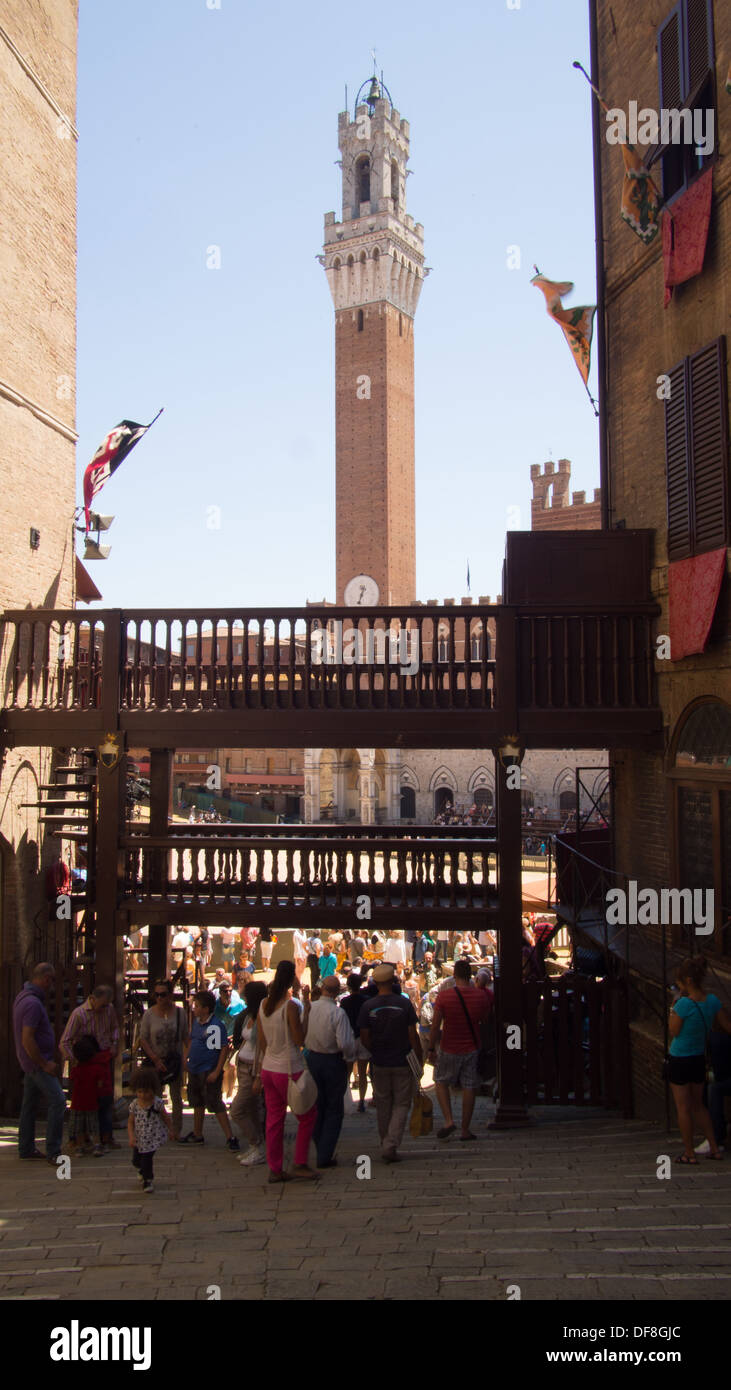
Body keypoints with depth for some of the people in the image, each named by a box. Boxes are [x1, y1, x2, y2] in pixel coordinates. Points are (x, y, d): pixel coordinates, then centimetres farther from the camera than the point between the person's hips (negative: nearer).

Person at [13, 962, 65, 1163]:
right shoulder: (33, 1003, -23)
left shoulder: (22, 996, 9)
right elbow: (27, 1039, -27)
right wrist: (45, 1064, -19)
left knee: (30, 1104, 16)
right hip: (37, 1061, -10)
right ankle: (53, 1152, -10)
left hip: (30, 1062, 10)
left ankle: (26, 1148, 24)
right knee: (57, 1101, -11)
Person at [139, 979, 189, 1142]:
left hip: (175, 1060, 1)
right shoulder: (149, 1014, -7)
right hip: (155, 1061, -1)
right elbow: (143, 1039, -5)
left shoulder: (180, 1012, -4)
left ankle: (176, 1131, 17)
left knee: (176, 1097, 7)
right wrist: (155, 1059, -12)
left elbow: (186, 1037, 3)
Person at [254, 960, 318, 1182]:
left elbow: (262, 1043, 10)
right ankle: (300, 1163, 12)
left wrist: (261, 1074, 18)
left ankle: (275, 1169, 16)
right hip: (288, 1070, -7)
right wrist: (306, 1008, -13)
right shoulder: (290, 1006, -18)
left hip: (268, 1069, 7)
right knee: (308, 1115, 10)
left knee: (274, 1119, 11)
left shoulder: (264, 1005, 4)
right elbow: (300, 1040, -14)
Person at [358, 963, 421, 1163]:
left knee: (383, 1105, 16)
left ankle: (386, 1144, 25)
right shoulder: (404, 1003, -10)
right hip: (403, 1063, -2)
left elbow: (364, 1038, -2)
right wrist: (419, 1060, 3)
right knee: (401, 1105, 7)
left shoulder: (368, 1006, -6)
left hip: (380, 1064, 2)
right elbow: (413, 1035, -8)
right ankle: (391, 1146, -6)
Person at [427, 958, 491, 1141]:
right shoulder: (481, 995, -7)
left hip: (449, 1050, -1)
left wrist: (431, 1049, -1)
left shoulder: (444, 996, -14)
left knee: (441, 1083, 18)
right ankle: (465, 1129, 15)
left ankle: (448, 1120, 4)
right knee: (469, 1088, 10)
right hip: (472, 1050, 2)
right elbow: (485, 1021, 6)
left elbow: (436, 1026, -11)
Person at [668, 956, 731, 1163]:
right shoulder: (712, 1001, -4)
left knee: (683, 1107, 5)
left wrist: (673, 1008, -6)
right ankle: (714, 1148, 21)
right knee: (698, 1105, 21)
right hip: (699, 1059, 6)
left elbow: (674, 1031, -12)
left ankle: (689, 1153, 11)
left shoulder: (684, 1004, -22)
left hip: (679, 1059, -6)